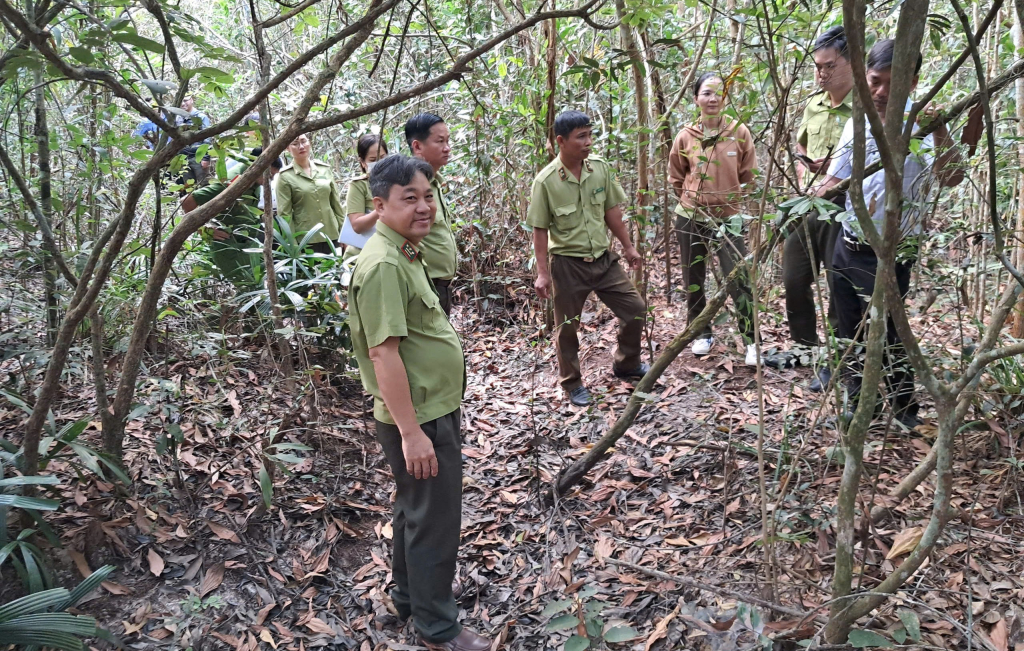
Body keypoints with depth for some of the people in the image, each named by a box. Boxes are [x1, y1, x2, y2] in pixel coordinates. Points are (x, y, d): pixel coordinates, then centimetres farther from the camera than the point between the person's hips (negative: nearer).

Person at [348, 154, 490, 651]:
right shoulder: (383, 265, -23)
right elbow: (384, 353, -27)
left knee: (415, 511, 23)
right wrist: (411, 432, -25)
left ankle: (409, 598, 42)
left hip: (432, 411, 10)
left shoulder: (404, 253, 8)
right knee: (434, 522, 4)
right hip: (419, 420, -10)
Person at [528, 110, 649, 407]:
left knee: (635, 308, 9)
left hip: (603, 258, 5)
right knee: (567, 327, 7)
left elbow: (612, 211, 7)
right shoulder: (546, 181, -16)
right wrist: (543, 273, -12)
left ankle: (626, 364, 33)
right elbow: (540, 230, -10)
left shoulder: (601, 168, -4)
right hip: (568, 263, -4)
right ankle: (572, 384, 28)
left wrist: (628, 247, 12)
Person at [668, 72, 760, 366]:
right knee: (693, 279, 12)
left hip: (728, 218, -2)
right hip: (691, 218, 2)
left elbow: (748, 176, 4)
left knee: (739, 281, -6)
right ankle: (702, 334, 29)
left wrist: (730, 199, 5)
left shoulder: (739, 132, -7)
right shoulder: (685, 136, -4)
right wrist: (694, 198, 10)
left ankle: (752, 340, 6)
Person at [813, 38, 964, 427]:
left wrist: (940, 133, -46)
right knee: (851, 332, 16)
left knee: (885, 333, -1)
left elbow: (951, 178, -31)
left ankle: (906, 410, 19)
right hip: (848, 245, 6)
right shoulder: (858, 123, 3)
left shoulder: (920, 125, -16)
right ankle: (857, 402, 32)